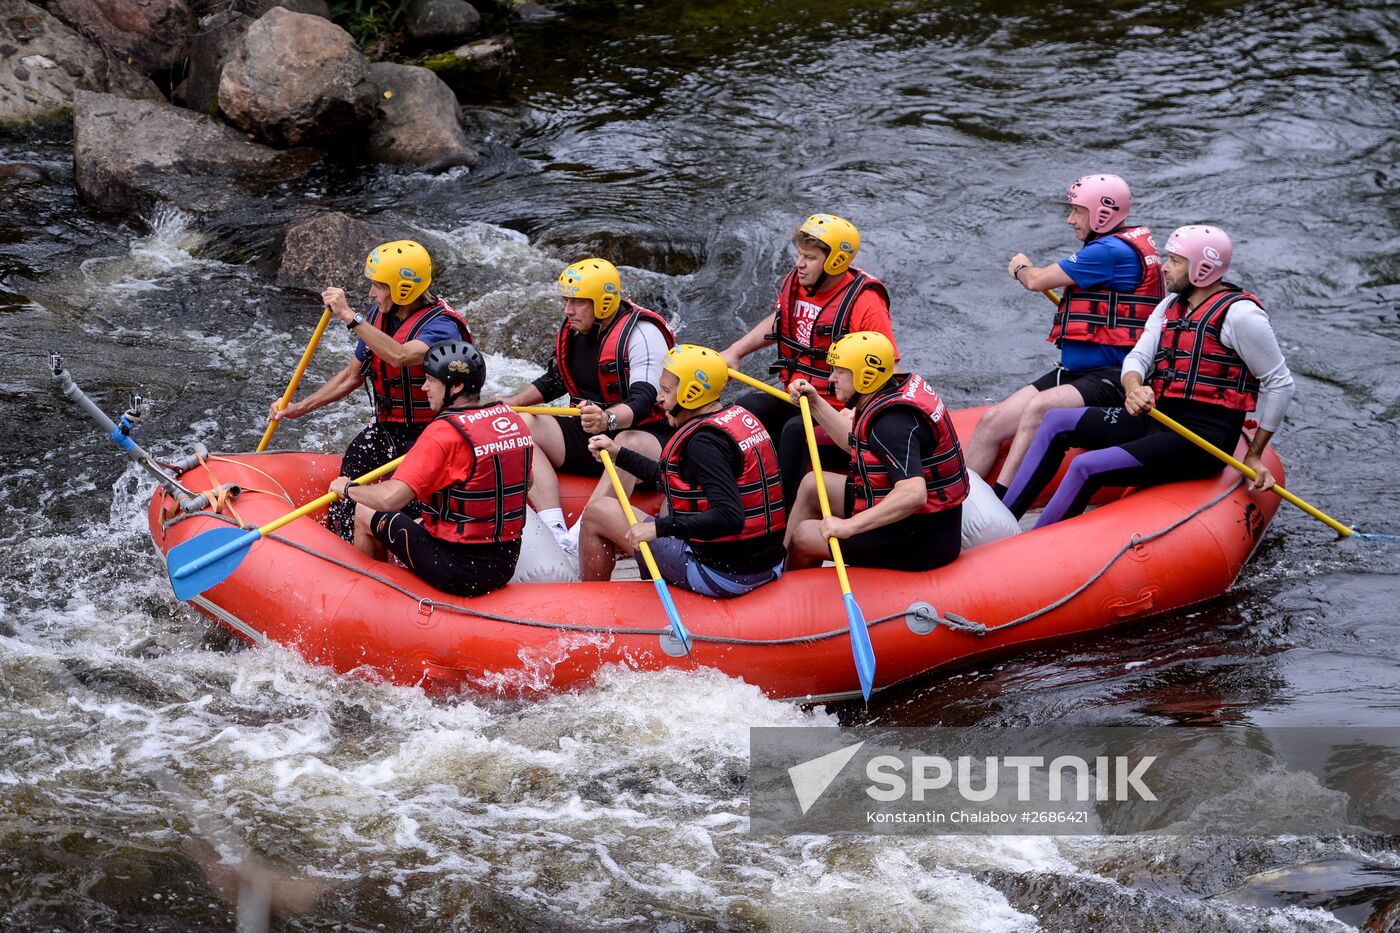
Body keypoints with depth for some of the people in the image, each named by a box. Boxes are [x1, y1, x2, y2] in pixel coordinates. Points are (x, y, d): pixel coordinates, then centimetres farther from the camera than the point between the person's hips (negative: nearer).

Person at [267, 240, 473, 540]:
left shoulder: (441, 327, -21)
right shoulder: (379, 316, 3)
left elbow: (400, 357, -42)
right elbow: (352, 376, 15)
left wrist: (349, 316, -39)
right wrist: (301, 408, 10)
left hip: (426, 435, -7)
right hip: (386, 430, 7)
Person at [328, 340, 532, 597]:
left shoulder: (444, 432, -21)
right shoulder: (514, 420, 2)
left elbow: (390, 498, -26)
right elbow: (525, 485, 18)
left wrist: (348, 489, -7)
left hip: (458, 572, -7)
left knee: (366, 514, 13)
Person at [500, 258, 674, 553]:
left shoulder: (642, 334, -17)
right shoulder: (574, 330, 5)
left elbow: (642, 402, -29)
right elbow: (553, 381, 20)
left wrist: (608, 420, -49)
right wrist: (510, 404, 3)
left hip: (641, 434, -7)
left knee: (629, 443, -41)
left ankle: (577, 541, -48)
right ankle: (556, 534, -31)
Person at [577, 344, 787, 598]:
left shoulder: (703, 441, -19)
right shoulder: (741, 417, 10)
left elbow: (730, 518, -30)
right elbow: (673, 480, 21)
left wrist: (660, 527, -28)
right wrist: (619, 453, 27)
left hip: (721, 576, -10)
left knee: (597, 512, 4)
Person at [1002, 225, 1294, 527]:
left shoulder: (1238, 314, -12)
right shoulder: (1171, 306, 13)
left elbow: (1280, 383, -8)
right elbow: (1138, 357, 5)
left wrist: (1254, 456, -5)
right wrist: (1133, 388, -21)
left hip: (1201, 439, -9)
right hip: (1156, 419, 9)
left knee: (1087, 468, -25)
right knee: (1057, 422, 5)